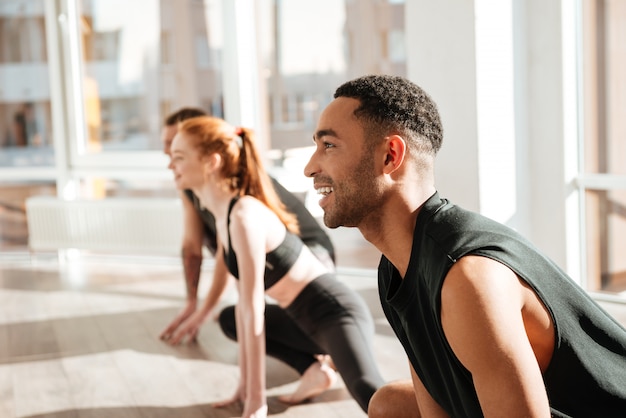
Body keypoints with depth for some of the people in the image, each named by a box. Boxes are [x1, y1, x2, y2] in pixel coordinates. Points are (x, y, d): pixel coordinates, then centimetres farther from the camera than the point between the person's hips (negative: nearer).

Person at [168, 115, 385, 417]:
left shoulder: (245, 215, -21)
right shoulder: (225, 214, 7)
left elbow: (253, 310, -21)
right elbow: (244, 303, 10)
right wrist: (246, 385, 11)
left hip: (336, 312, -10)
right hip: (307, 319, 10)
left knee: (365, 389, -36)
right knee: (228, 318, 24)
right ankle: (314, 370, 9)